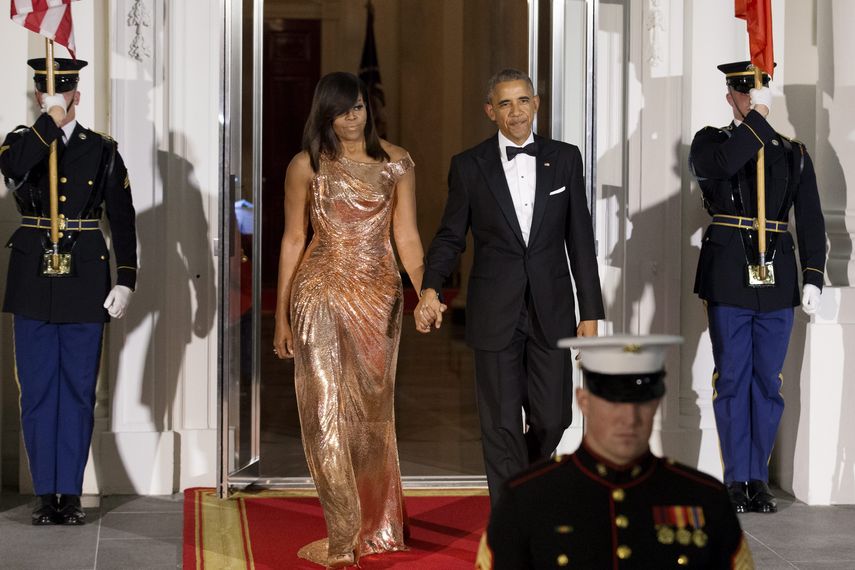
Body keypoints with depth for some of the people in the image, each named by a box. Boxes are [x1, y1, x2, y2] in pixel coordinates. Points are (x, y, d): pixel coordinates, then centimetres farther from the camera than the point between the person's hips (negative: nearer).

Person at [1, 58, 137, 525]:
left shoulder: (102, 150, 5)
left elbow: (123, 219, 4)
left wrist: (125, 281, -4)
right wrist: (49, 120, -18)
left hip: (85, 281, 0)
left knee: (78, 392, 3)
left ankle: (71, 494, 9)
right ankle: (46, 495, 9)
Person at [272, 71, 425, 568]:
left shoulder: (397, 162, 4)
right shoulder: (306, 166, 1)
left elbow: (407, 235, 3)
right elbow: (293, 240, 4)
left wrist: (422, 292, -12)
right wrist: (282, 317, 2)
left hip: (379, 295, 1)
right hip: (320, 294, -1)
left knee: (372, 411, 9)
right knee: (326, 411, -4)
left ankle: (377, 525, 21)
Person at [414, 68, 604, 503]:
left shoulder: (565, 159, 4)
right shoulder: (469, 166, 1)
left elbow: (580, 239, 5)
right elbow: (450, 236, 3)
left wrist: (591, 312, 2)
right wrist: (430, 289, -16)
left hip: (551, 311, 1)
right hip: (495, 314, -1)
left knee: (553, 417, 4)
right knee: (501, 425, 1)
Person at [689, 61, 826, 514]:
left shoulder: (793, 154, 12)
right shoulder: (710, 142, 7)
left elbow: (811, 221, 8)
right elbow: (719, 165, -19)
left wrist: (813, 278, -2)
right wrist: (756, 119, -14)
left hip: (776, 282, 2)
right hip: (729, 280, -2)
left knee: (768, 382, 5)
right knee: (732, 379, 1)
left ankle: (758, 478, 13)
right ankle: (736, 480, 7)